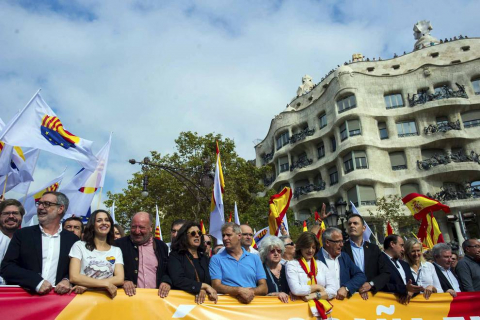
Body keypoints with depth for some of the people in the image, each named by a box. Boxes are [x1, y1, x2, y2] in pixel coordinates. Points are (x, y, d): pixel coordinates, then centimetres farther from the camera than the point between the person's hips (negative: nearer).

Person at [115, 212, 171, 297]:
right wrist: (123, 281, -12)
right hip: (129, 295, -1)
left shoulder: (161, 246, 12)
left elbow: (169, 270, 16)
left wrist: (166, 282, -4)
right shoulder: (120, 244, 7)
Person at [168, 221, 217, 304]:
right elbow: (178, 280, -10)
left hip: (201, 301, 4)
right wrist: (204, 286, -10)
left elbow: (210, 281, 10)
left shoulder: (204, 258, 19)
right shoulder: (175, 256, 4)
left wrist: (204, 290, -12)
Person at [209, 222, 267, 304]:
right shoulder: (216, 259, 7)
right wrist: (240, 290, -17)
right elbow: (216, 286, -4)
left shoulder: (255, 258, 13)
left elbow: (264, 288, 8)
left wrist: (251, 291, -13)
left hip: (252, 301, 2)